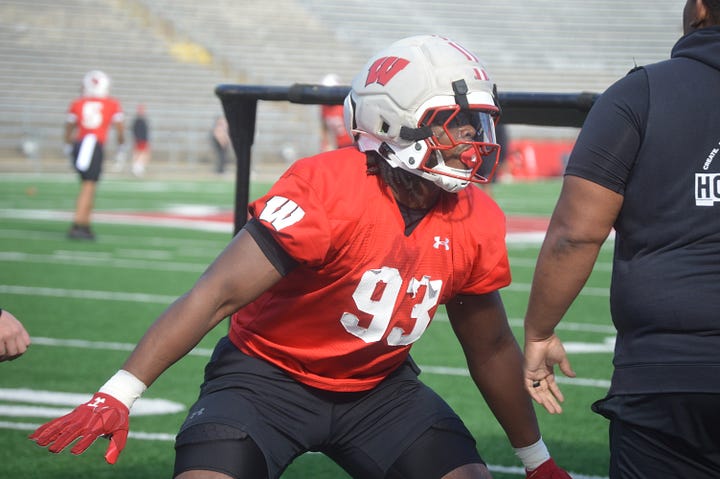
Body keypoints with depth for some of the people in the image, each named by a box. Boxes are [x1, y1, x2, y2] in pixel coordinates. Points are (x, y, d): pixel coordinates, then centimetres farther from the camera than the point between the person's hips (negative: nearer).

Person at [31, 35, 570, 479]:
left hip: (379, 386, 5)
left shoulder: (476, 223, -7)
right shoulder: (326, 189, -26)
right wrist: (118, 396, -35)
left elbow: (491, 349, 8)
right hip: (271, 374, -5)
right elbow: (219, 294, -28)